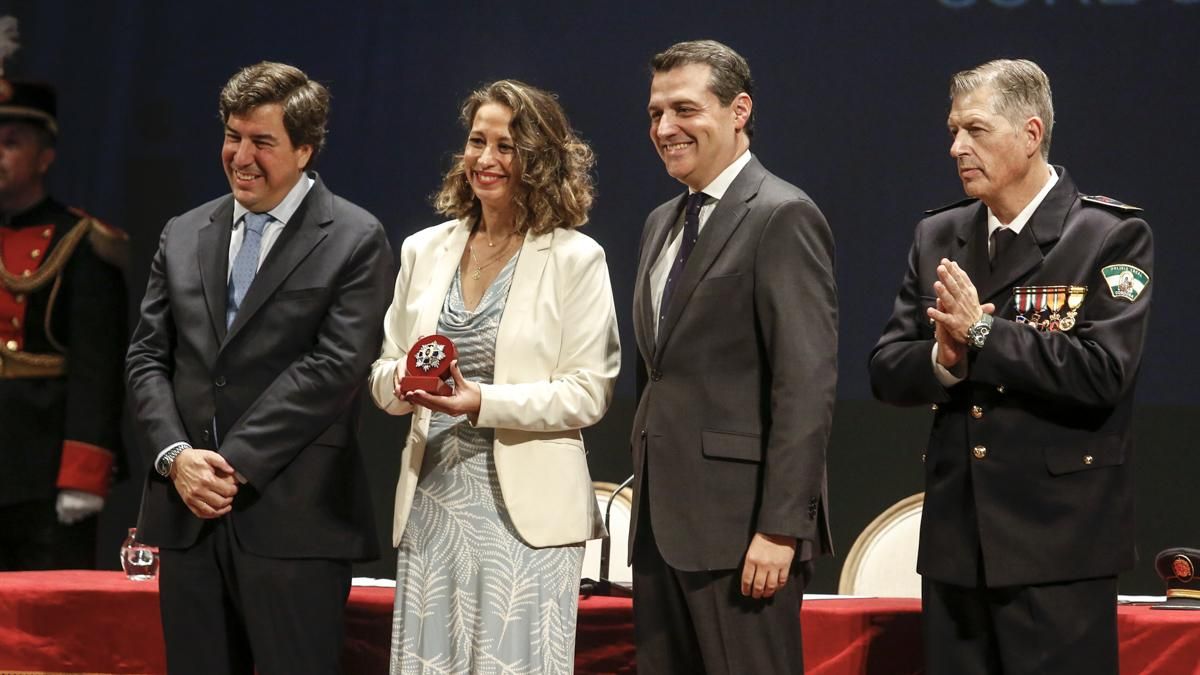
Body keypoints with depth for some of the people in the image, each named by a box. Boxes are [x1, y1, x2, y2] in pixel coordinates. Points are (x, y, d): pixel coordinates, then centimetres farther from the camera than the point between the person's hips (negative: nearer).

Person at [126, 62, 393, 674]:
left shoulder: (355, 241, -2)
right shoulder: (183, 236, 15)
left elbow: (334, 366, -10)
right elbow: (148, 358, 12)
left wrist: (236, 463, -13)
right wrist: (176, 455, -6)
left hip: (293, 521, -5)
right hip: (189, 511, 5)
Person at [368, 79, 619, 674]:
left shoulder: (576, 258, -2)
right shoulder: (423, 251, 12)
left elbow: (589, 393, -6)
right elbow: (383, 374, 15)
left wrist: (484, 401, -18)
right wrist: (403, 382, -9)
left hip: (525, 507, -4)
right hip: (431, 498, 4)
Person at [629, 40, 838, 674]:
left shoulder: (783, 217, -10)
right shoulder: (661, 224, 18)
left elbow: (807, 382, -16)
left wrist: (780, 527, -21)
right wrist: (647, 499, 16)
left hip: (740, 522, -8)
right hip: (663, 519, 8)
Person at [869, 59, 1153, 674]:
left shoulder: (1111, 235, -5)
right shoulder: (938, 237, 12)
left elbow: (1103, 371, -17)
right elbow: (887, 371, 9)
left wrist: (983, 335, -16)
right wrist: (942, 361, -12)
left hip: (1056, 547, -5)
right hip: (955, 540, 5)